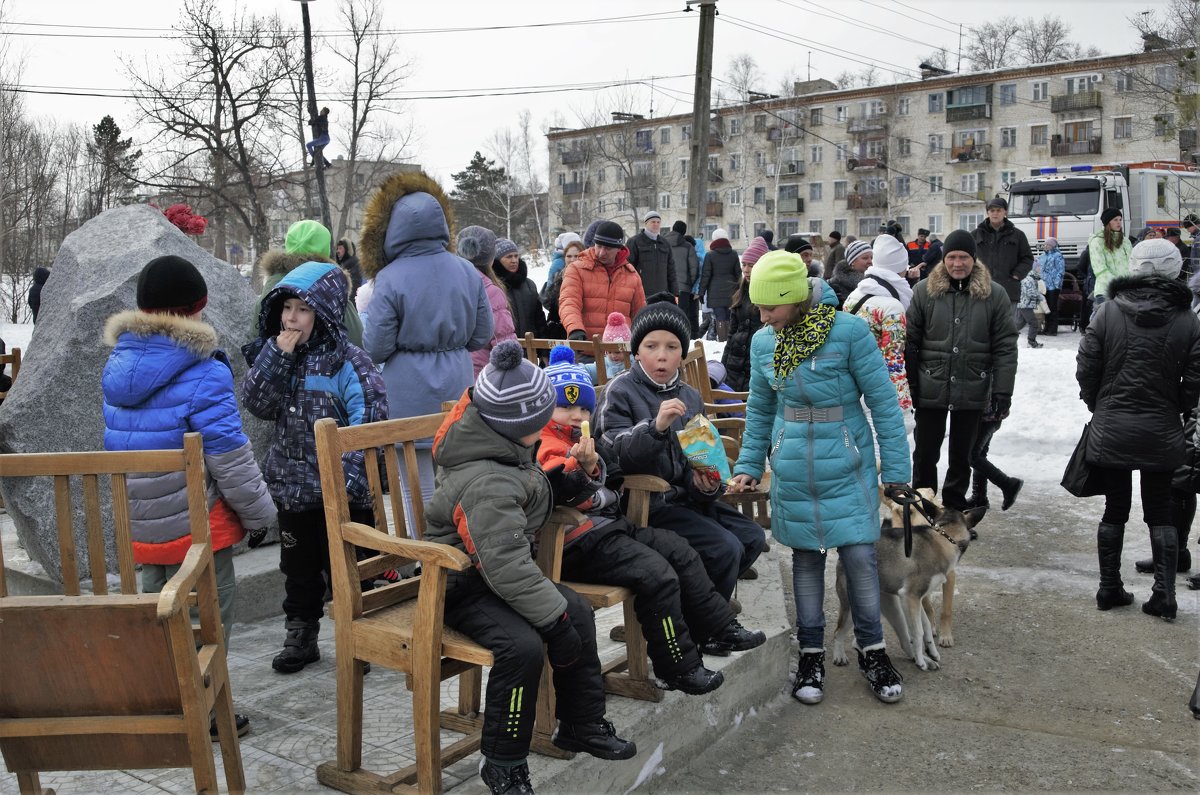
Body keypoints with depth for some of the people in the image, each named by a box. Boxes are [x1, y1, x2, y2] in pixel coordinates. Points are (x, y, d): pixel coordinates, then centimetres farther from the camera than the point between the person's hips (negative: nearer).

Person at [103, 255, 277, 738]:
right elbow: (229, 456, -17)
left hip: (141, 522, 7)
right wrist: (260, 512, -7)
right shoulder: (202, 373, -19)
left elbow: (120, 444, 14)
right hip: (195, 521, -7)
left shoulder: (117, 367, 5)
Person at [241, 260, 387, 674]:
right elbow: (257, 404, -5)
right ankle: (300, 636, 35)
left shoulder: (348, 360, -15)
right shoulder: (275, 352, 4)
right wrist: (277, 356, -16)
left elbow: (370, 419, -21)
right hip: (292, 485, 6)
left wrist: (345, 475, -26)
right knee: (298, 568, 19)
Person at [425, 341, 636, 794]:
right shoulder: (488, 484, -32)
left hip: (499, 575, 10)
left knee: (579, 612, 5)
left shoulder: (503, 450, -2)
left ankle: (581, 725, 23)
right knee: (523, 644, -30)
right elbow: (506, 566, -35)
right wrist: (556, 618, -28)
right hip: (461, 587, -10)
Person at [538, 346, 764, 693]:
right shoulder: (546, 446, -12)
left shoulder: (579, 442, 20)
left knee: (680, 552, 9)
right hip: (581, 543, -11)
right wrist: (580, 467, -44)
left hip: (608, 524, 11)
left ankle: (718, 627, 18)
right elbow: (558, 494, -31)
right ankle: (678, 667, -8)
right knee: (657, 575, -20)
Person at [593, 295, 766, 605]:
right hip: (645, 503, -7)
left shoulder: (690, 397, 11)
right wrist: (656, 426, -36)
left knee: (752, 538, 1)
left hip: (684, 496, 7)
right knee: (725, 549, -18)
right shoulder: (620, 390, -8)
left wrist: (706, 484, -7)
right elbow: (616, 455, -20)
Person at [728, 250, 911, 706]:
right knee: (806, 558, 11)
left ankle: (872, 650, 20)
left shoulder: (849, 332, -14)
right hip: (793, 472, 3)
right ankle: (811, 654, 25)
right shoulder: (763, 343, 0)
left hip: (847, 468, -3)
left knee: (859, 555, -2)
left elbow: (883, 402, -9)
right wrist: (749, 466, 6)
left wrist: (896, 470, -9)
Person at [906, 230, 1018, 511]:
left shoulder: (994, 294, -2)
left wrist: (1003, 390, -7)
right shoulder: (924, 290, -3)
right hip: (931, 389, 0)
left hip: (972, 391, 0)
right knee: (925, 453, 10)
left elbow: (1005, 347, -3)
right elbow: (911, 341, -2)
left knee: (962, 455, 13)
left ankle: (954, 509, 29)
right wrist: (909, 384, -4)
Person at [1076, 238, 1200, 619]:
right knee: (1160, 512, 11)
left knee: (1115, 509, 11)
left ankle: (1110, 588, 17)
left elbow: (1086, 368, -7)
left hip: (1111, 430, 0)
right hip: (1162, 432, 0)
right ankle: (1164, 595, 10)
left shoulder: (1107, 311, -9)